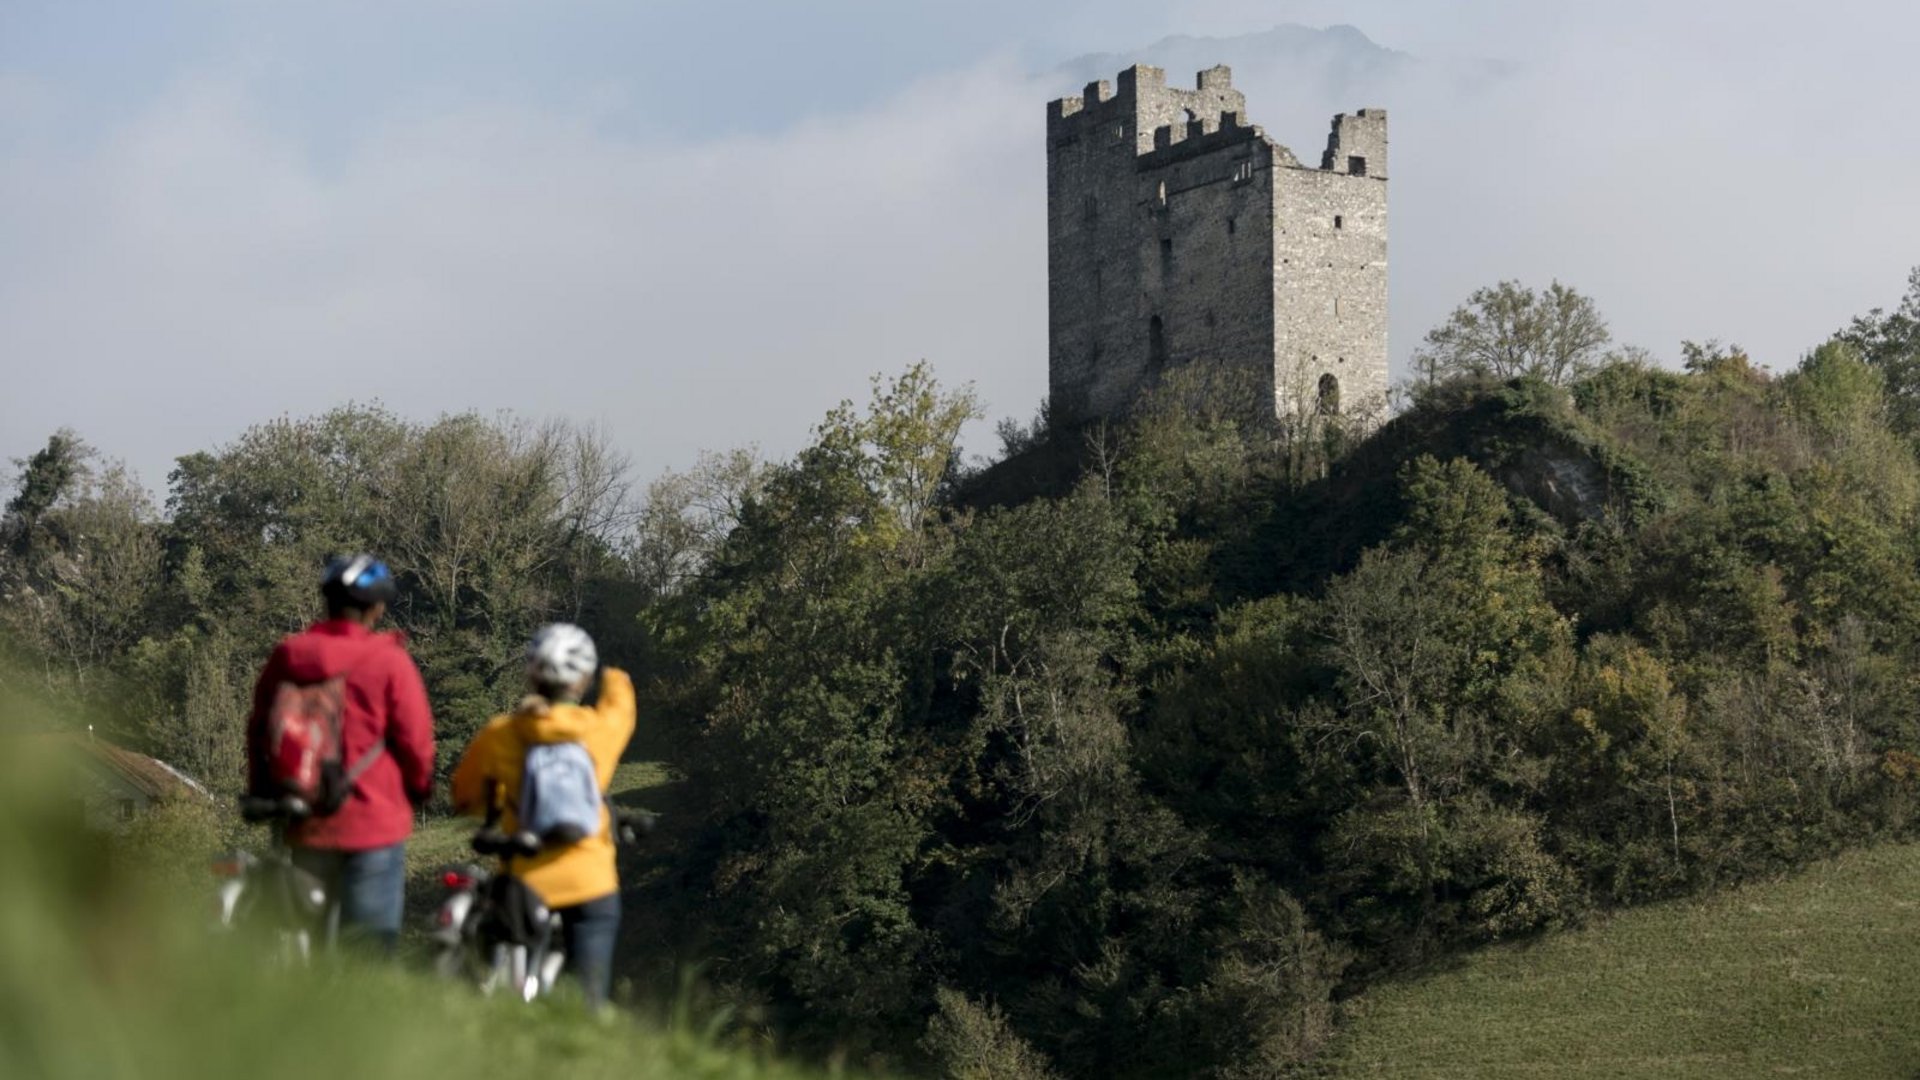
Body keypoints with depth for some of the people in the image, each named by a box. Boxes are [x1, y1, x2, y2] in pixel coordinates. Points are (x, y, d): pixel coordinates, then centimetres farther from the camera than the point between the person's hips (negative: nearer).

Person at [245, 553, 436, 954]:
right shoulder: (390, 662, -10)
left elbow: (259, 731, 11)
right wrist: (419, 789, 13)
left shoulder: (286, 655, 4)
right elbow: (415, 741, -7)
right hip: (374, 822, -4)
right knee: (369, 945, -1)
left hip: (307, 826, 4)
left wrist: (261, 795, 24)